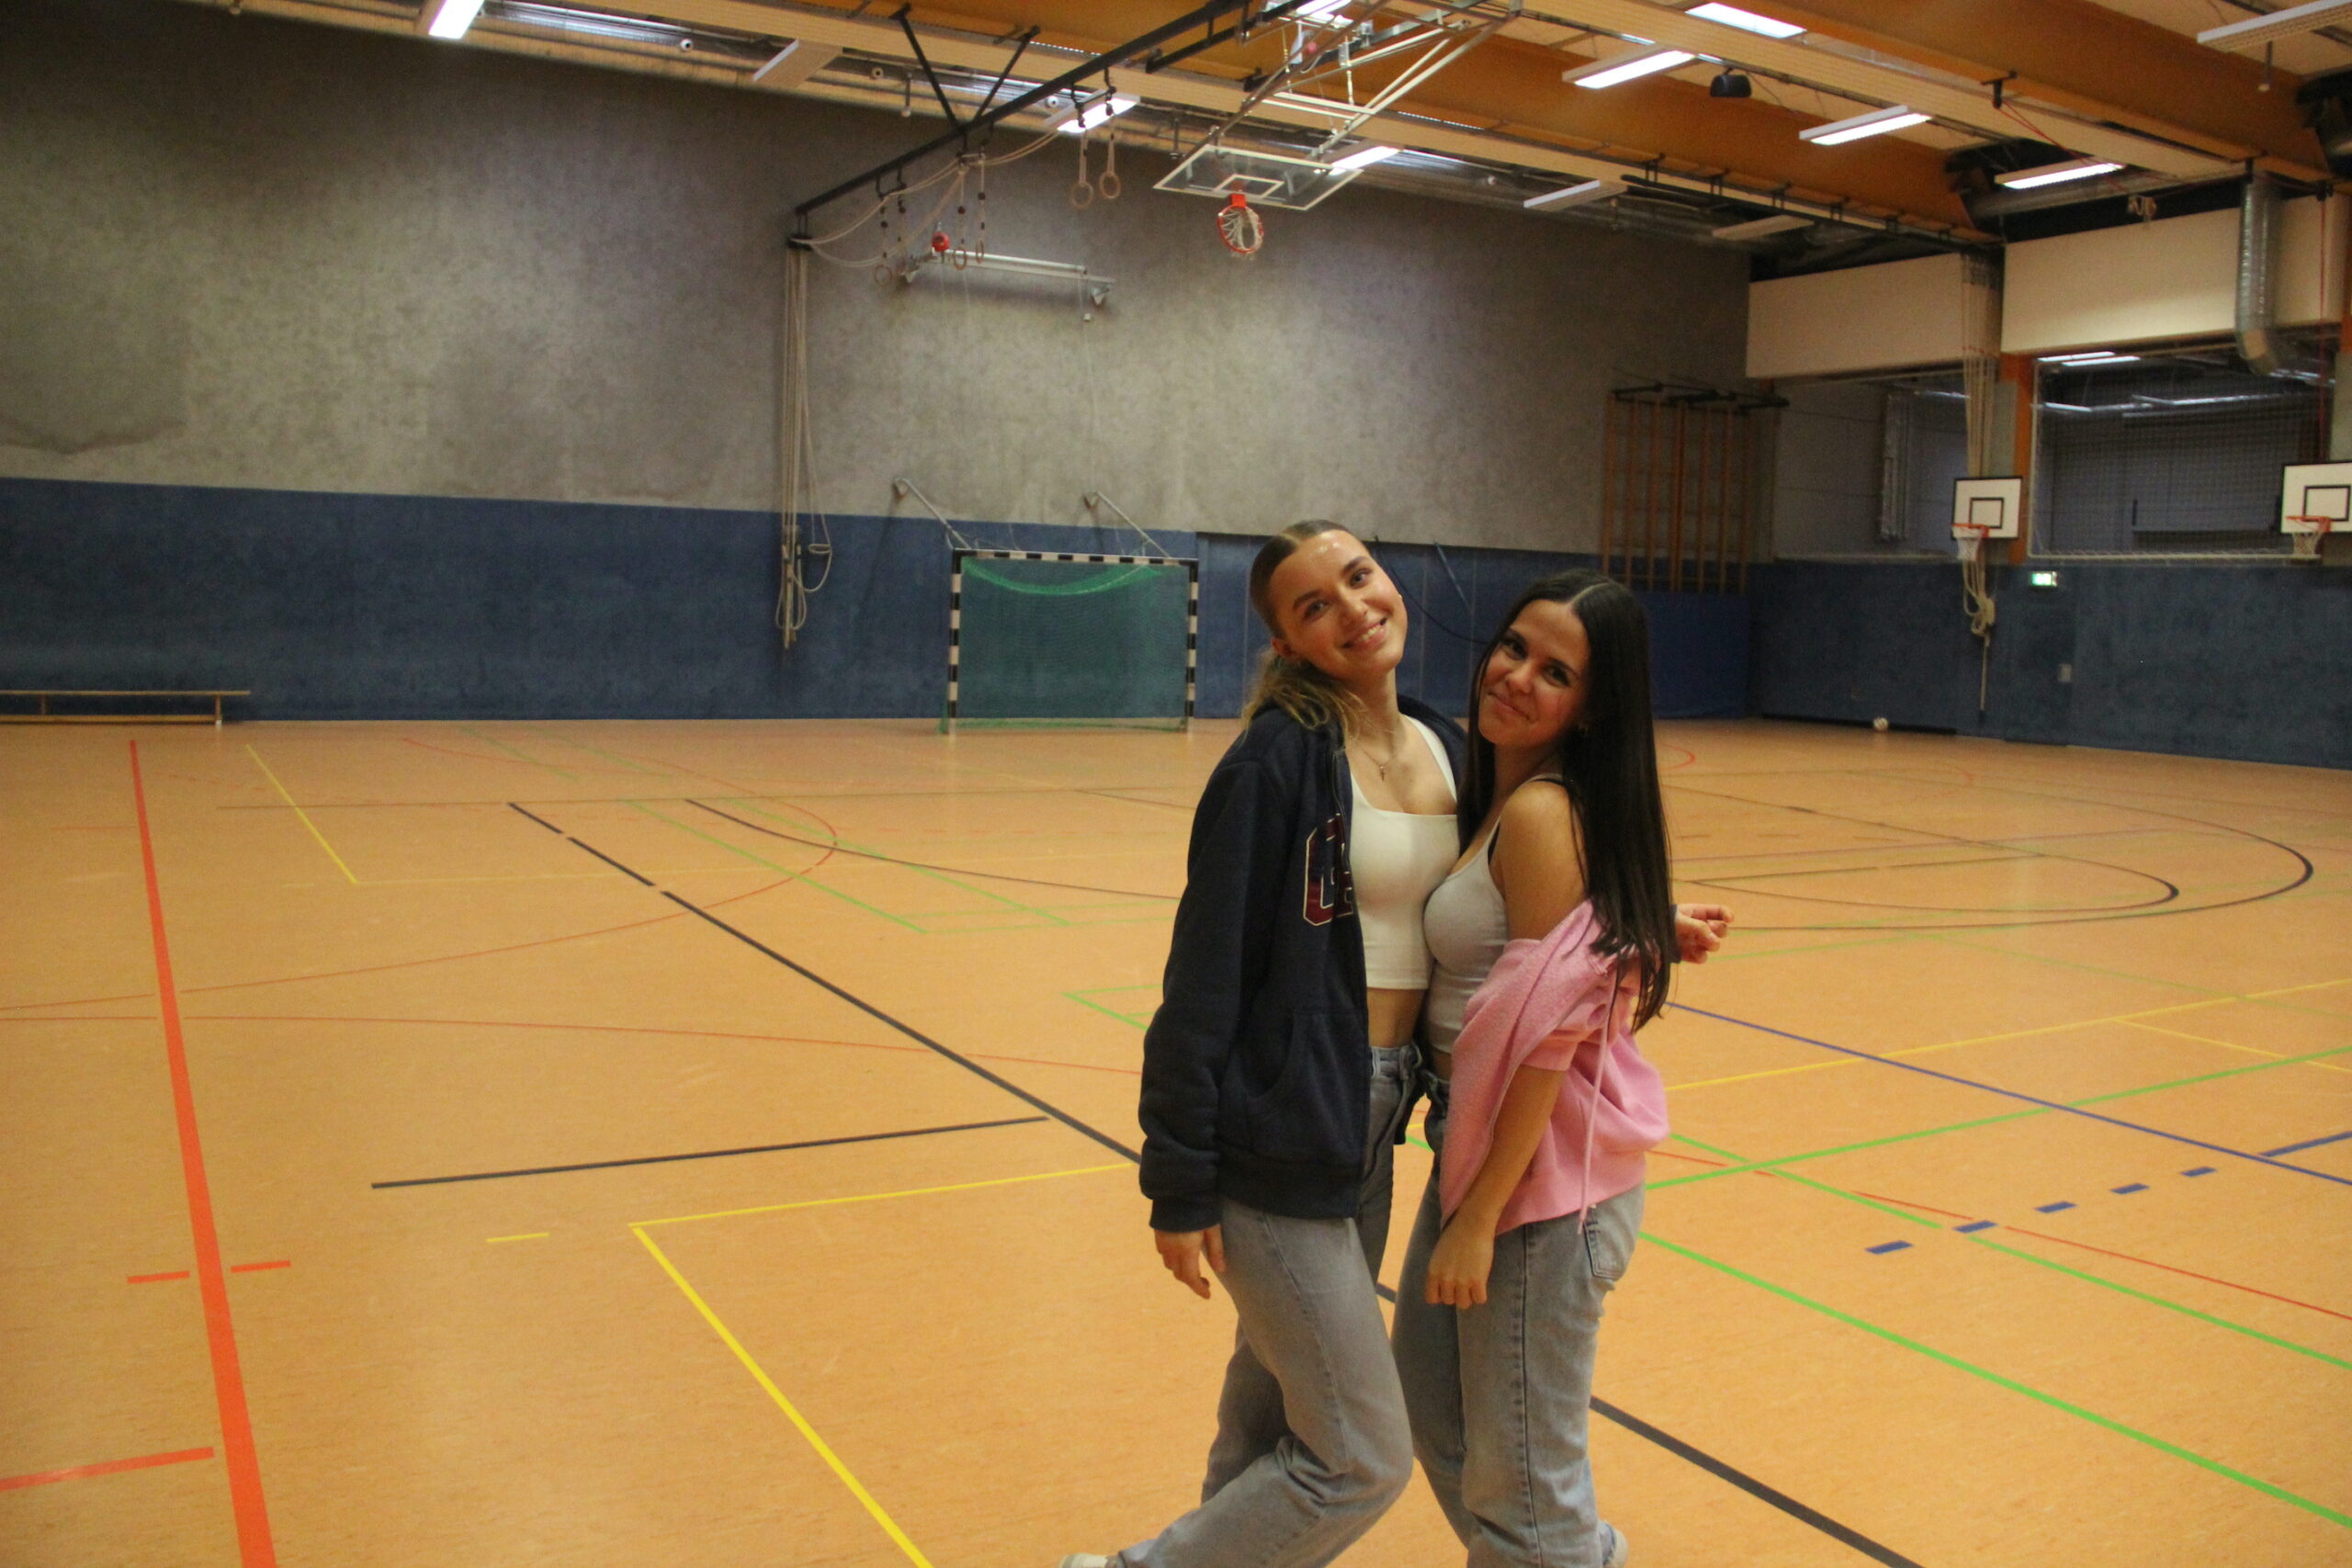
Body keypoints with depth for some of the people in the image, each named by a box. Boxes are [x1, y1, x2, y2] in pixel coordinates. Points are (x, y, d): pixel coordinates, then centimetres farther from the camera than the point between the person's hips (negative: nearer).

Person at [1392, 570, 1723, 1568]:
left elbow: (1551, 1036, -22)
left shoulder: (1543, 813, -20)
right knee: (1432, 1410, 24)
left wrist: (1479, 1217, -19)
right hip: (1479, 1146, 9)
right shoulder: (1499, 798, 8)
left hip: (1545, 1169, -9)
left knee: (1517, 1478, 7)